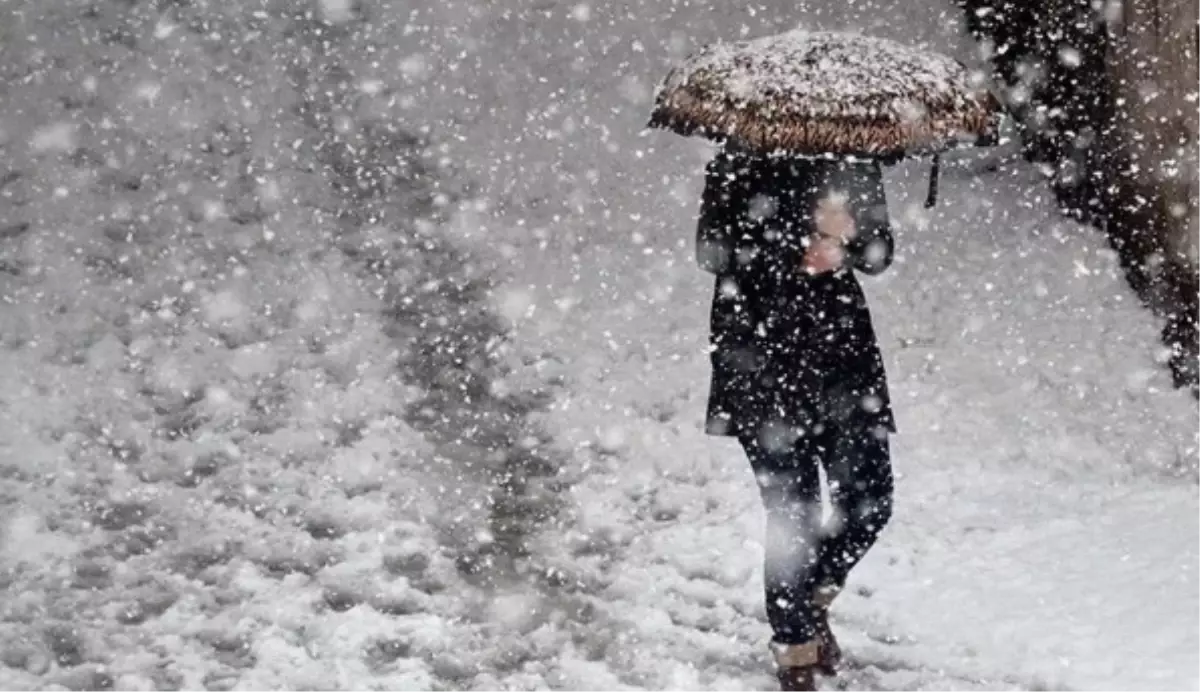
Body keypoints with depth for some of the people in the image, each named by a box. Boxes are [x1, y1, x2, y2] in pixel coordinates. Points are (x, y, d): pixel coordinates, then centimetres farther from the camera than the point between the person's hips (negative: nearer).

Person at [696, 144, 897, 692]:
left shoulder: (854, 163, 7)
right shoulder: (741, 164, -5)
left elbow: (880, 252, 6)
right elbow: (712, 251, -11)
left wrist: (849, 237, -17)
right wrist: (799, 250, -20)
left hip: (844, 345, 4)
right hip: (763, 360, -4)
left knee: (870, 501, 2)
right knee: (793, 514, -3)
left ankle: (814, 597, 31)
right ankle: (794, 646, 16)